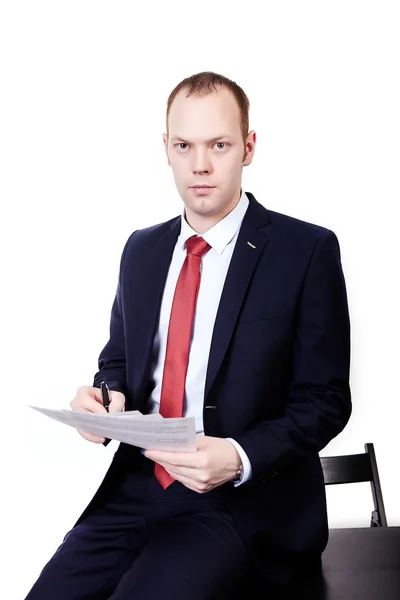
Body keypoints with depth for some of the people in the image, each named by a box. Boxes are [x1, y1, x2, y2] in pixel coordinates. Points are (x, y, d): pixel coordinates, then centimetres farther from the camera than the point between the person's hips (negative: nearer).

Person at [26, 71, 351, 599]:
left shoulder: (306, 250, -5)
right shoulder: (142, 249, 12)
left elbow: (325, 398, -4)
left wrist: (239, 458, -20)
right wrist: (106, 398, -3)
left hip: (245, 500, -4)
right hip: (136, 485, 5)